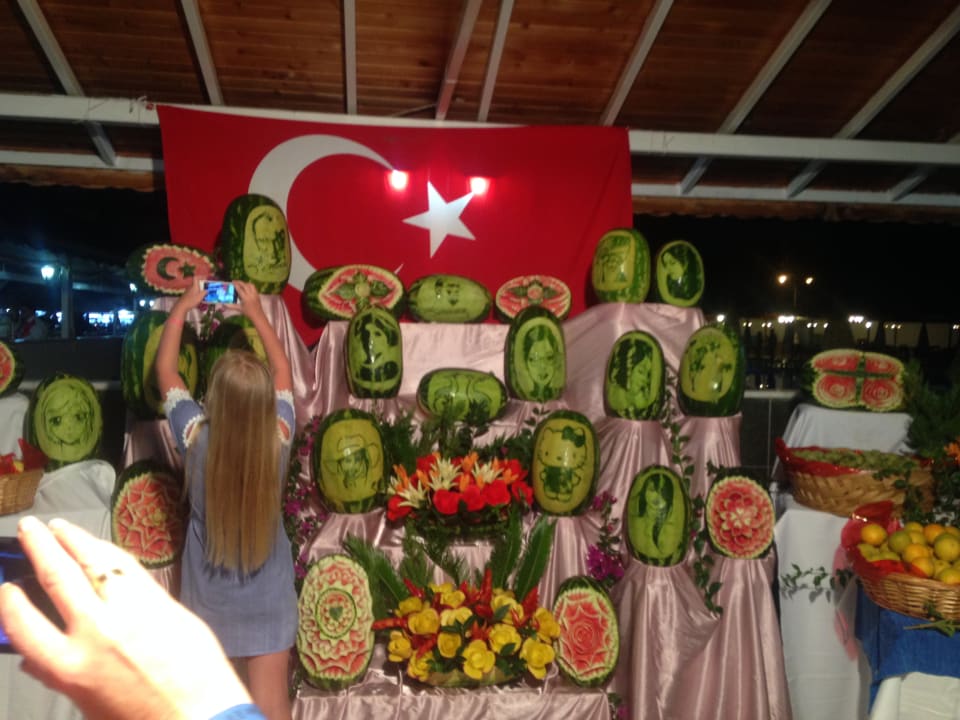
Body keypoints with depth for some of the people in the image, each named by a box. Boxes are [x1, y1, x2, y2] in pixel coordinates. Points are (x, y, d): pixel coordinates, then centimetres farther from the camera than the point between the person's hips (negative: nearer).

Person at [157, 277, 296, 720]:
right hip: (267, 597, 0)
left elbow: (164, 370, -4)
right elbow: (283, 374, 1)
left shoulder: (196, 437, -20)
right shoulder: (278, 437, -19)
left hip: (210, 597, 0)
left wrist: (182, 306, 6)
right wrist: (257, 313, 8)